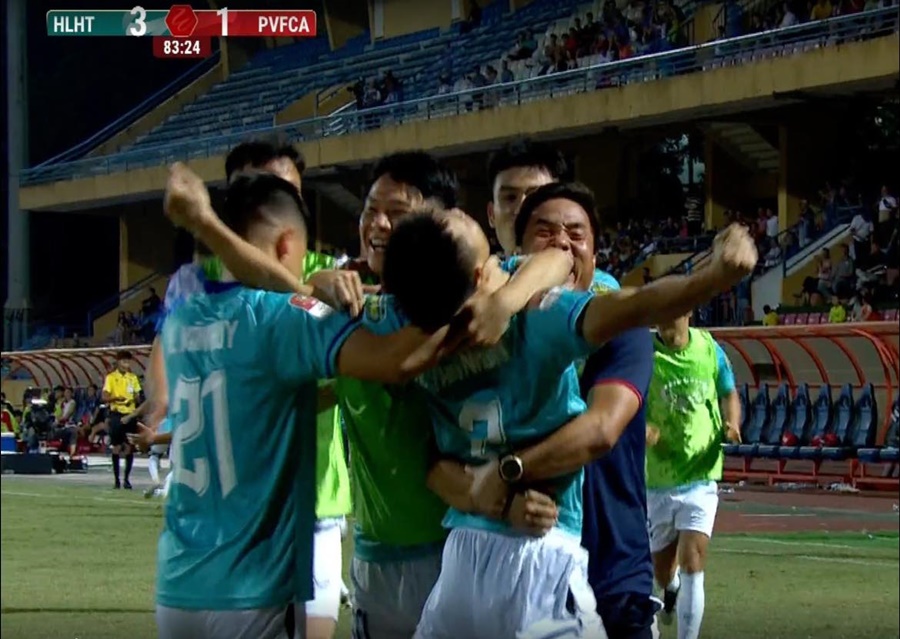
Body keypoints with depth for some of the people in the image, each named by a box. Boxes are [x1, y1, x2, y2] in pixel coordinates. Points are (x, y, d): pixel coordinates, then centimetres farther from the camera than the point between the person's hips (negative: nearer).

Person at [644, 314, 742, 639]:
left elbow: (729, 395, 14)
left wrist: (732, 424, -8)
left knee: (692, 564, -14)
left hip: (700, 476, 0)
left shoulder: (710, 350, -3)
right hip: (655, 480, 0)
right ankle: (671, 589, 54)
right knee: (662, 570, 17)